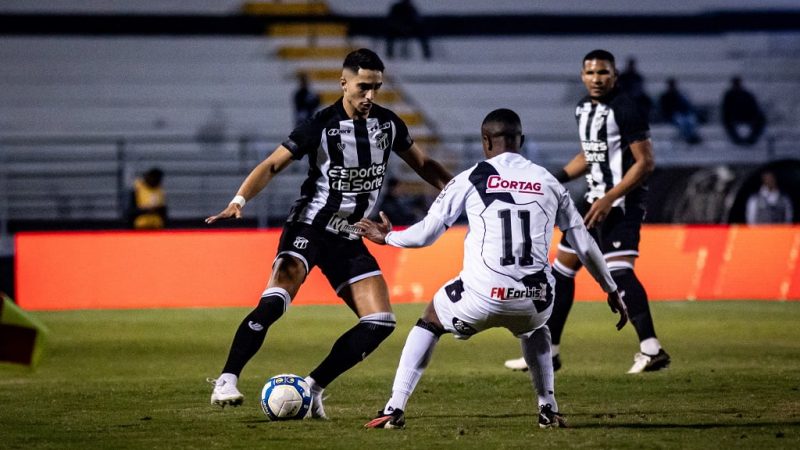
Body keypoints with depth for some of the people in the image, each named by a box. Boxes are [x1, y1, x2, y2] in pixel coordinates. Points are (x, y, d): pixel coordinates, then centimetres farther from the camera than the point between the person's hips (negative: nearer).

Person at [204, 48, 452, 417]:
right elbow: (272, 165, -11)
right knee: (275, 300, -28)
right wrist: (239, 200, -26)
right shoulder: (321, 125, -13)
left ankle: (313, 387, 2)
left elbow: (423, 165, 17)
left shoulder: (388, 124, 2)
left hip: (348, 238, 5)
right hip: (309, 226, -5)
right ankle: (226, 381, -22)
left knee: (380, 323, -6)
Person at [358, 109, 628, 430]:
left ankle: (395, 410, 15)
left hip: (482, 297, -3)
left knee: (430, 323, 26)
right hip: (534, 300, 3)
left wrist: (387, 237, 27)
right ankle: (549, 411, 29)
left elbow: (425, 234, 7)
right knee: (534, 329, 39)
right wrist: (612, 291, 28)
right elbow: (585, 245, 16)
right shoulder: (548, 182, 13)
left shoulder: (470, 179, 4)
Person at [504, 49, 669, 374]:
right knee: (562, 270, 13)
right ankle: (548, 352, 21)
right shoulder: (584, 108, 12)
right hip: (595, 197, 9)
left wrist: (610, 200, -22)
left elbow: (645, 162, -17)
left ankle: (651, 349, -27)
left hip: (622, 202, -9)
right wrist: (557, 179, 11)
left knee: (618, 271, -23)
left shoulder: (625, 110, -14)